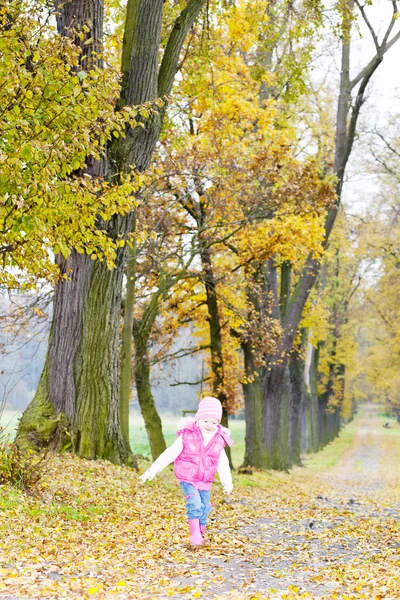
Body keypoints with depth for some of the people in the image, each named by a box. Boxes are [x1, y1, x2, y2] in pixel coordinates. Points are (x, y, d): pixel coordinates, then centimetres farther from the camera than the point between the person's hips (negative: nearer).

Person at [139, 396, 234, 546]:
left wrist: (227, 482, 6)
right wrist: (152, 470, -18)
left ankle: (200, 535, 26)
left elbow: (223, 464, 8)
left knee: (204, 509, 8)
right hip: (187, 479, -4)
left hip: (206, 482, 4)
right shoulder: (187, 435, -14)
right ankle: (194, 534, -12)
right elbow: (170, 454, -14)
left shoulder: (219, 439, -3)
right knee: (195, 503, -22)